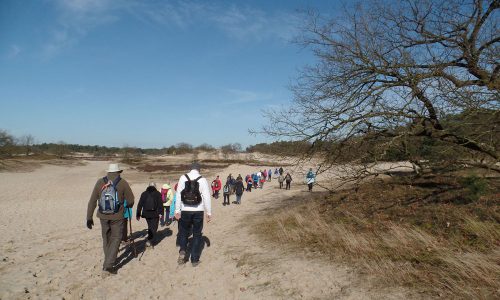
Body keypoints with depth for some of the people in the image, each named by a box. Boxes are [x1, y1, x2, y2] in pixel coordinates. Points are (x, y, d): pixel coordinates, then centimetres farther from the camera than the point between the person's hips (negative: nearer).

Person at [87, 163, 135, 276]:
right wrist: (128, 206, 22)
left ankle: (108, 264, 31)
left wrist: (89, 218, 6)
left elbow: (92, 201, 1)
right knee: (115, 240, 7)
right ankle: (108, 267, 0)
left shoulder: (100, 182, 1)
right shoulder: (123, 183, -6)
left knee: (106, 239, 19)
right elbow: (131, 201, -1)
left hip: (103, 216, 3)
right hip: (117, 217, -3)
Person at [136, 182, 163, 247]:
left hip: (146, 214, 4)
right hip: (155, 214, -4)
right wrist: (161, 213, -4)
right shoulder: (158, 194, -2)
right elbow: (160, 204, -8)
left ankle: (151, 240, 26)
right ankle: (150, 241, -14)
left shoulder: (144, 193, 8)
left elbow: (140, 204, 6)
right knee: (154, 228, 1)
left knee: (150, 227, 20)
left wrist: (138, 214, 10)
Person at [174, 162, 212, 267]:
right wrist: (209, 212, 2)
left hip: (185, 211, 1)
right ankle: (195, 260, 15)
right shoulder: (202, 180, -6)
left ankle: (182, 251, -1)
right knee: (197, 234, 11)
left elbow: (178, 195, -2)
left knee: (184, 232, 21)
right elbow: (207, 197, -6)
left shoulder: (183, 178, -2)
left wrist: (177, 210, 3)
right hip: (198, 211, -1)